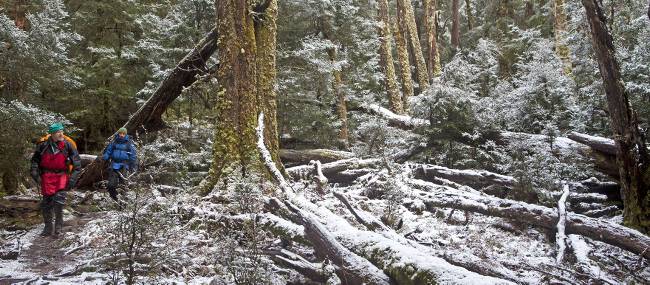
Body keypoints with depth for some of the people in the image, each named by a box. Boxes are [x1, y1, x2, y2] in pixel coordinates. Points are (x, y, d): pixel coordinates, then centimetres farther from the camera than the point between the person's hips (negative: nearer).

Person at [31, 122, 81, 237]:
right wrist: (34, 172, 0)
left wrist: (73, 177, -10)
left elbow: (77, 162, -3)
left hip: (62, 175, -2)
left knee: (59, 198, -17)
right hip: (47, 175, 2)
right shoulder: (43, 145, -4)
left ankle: (58, 223, 4)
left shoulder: (68, 145, -8)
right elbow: (35, 159, 11)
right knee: (46, 202, 5)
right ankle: (48, 227, 20)